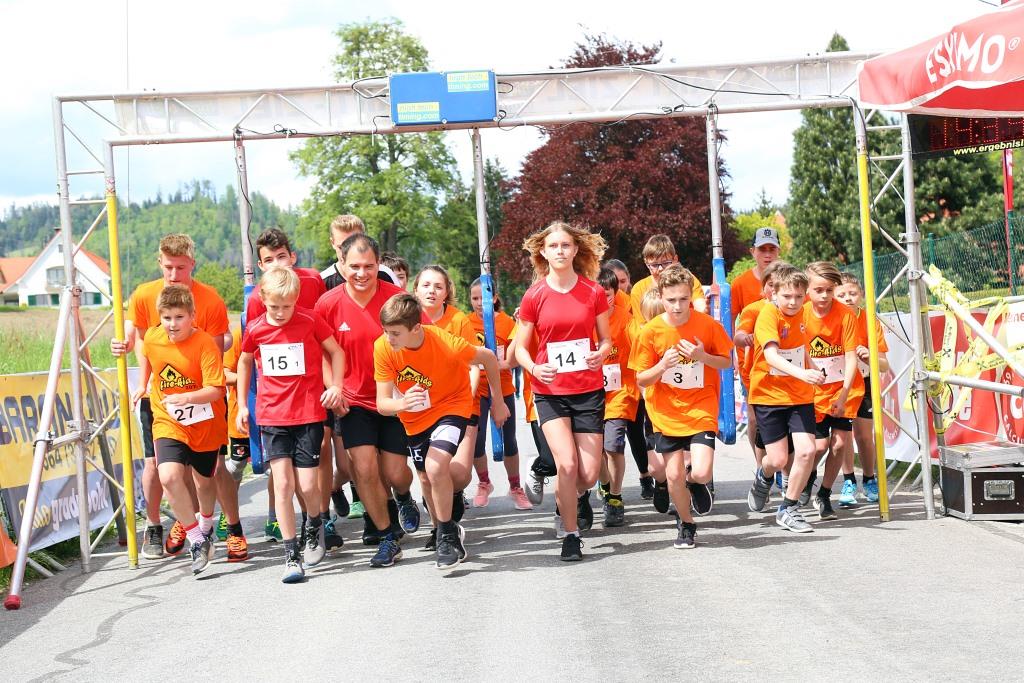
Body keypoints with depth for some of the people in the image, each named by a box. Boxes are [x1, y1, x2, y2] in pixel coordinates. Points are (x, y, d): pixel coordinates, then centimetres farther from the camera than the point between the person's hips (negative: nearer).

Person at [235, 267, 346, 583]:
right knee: (282, 483, -6)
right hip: (272, 416, 2)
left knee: (308, 485, -3)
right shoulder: (255, 329, 1)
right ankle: (292, 555, 0)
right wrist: (242, 405, 18)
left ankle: (315, 525, 31)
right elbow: (245, 362, 19)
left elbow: (336, 352, 6)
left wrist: (336, 385, -7)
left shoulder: (310, 321, -7)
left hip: (309, 414, -2)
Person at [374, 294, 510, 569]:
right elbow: (382, 403, -21)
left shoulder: (446, 344, -32)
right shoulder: (383, 348, -24)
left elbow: (488, 358, -13)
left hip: (452, 405, -4)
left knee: (436, 467, -27)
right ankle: (445, 529, 44)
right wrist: (401, 404, -45)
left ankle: (448, 536, -7)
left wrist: (498, 403, -3)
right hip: (415, 418, 4)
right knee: (430, 479, 16)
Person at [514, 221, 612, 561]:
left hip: (589, 390, 1)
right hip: (550, 392, -1)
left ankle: (577, 497, 37)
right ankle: (570, 536, 0)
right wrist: (534, 368, -18)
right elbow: (520, 348, 3)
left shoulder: (593, 292, -1)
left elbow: (607, 340, 9)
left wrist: (601, 354, -14)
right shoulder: (534, 296, -3)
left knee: (589, 474, 0)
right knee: (567, 463, -17)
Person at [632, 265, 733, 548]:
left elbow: (727, 361, 2)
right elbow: (642, 379, -4)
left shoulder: (707, 325, -10)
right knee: (673, 474, 2)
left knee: (701, 472, -17)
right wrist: (663, 365, -24)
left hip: (701, 411, -1)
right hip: (667, 413, 1)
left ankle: (695, 482, 21)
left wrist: (703, 356, -18)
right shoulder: (650, 331, -10)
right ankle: (686, 525, 28)